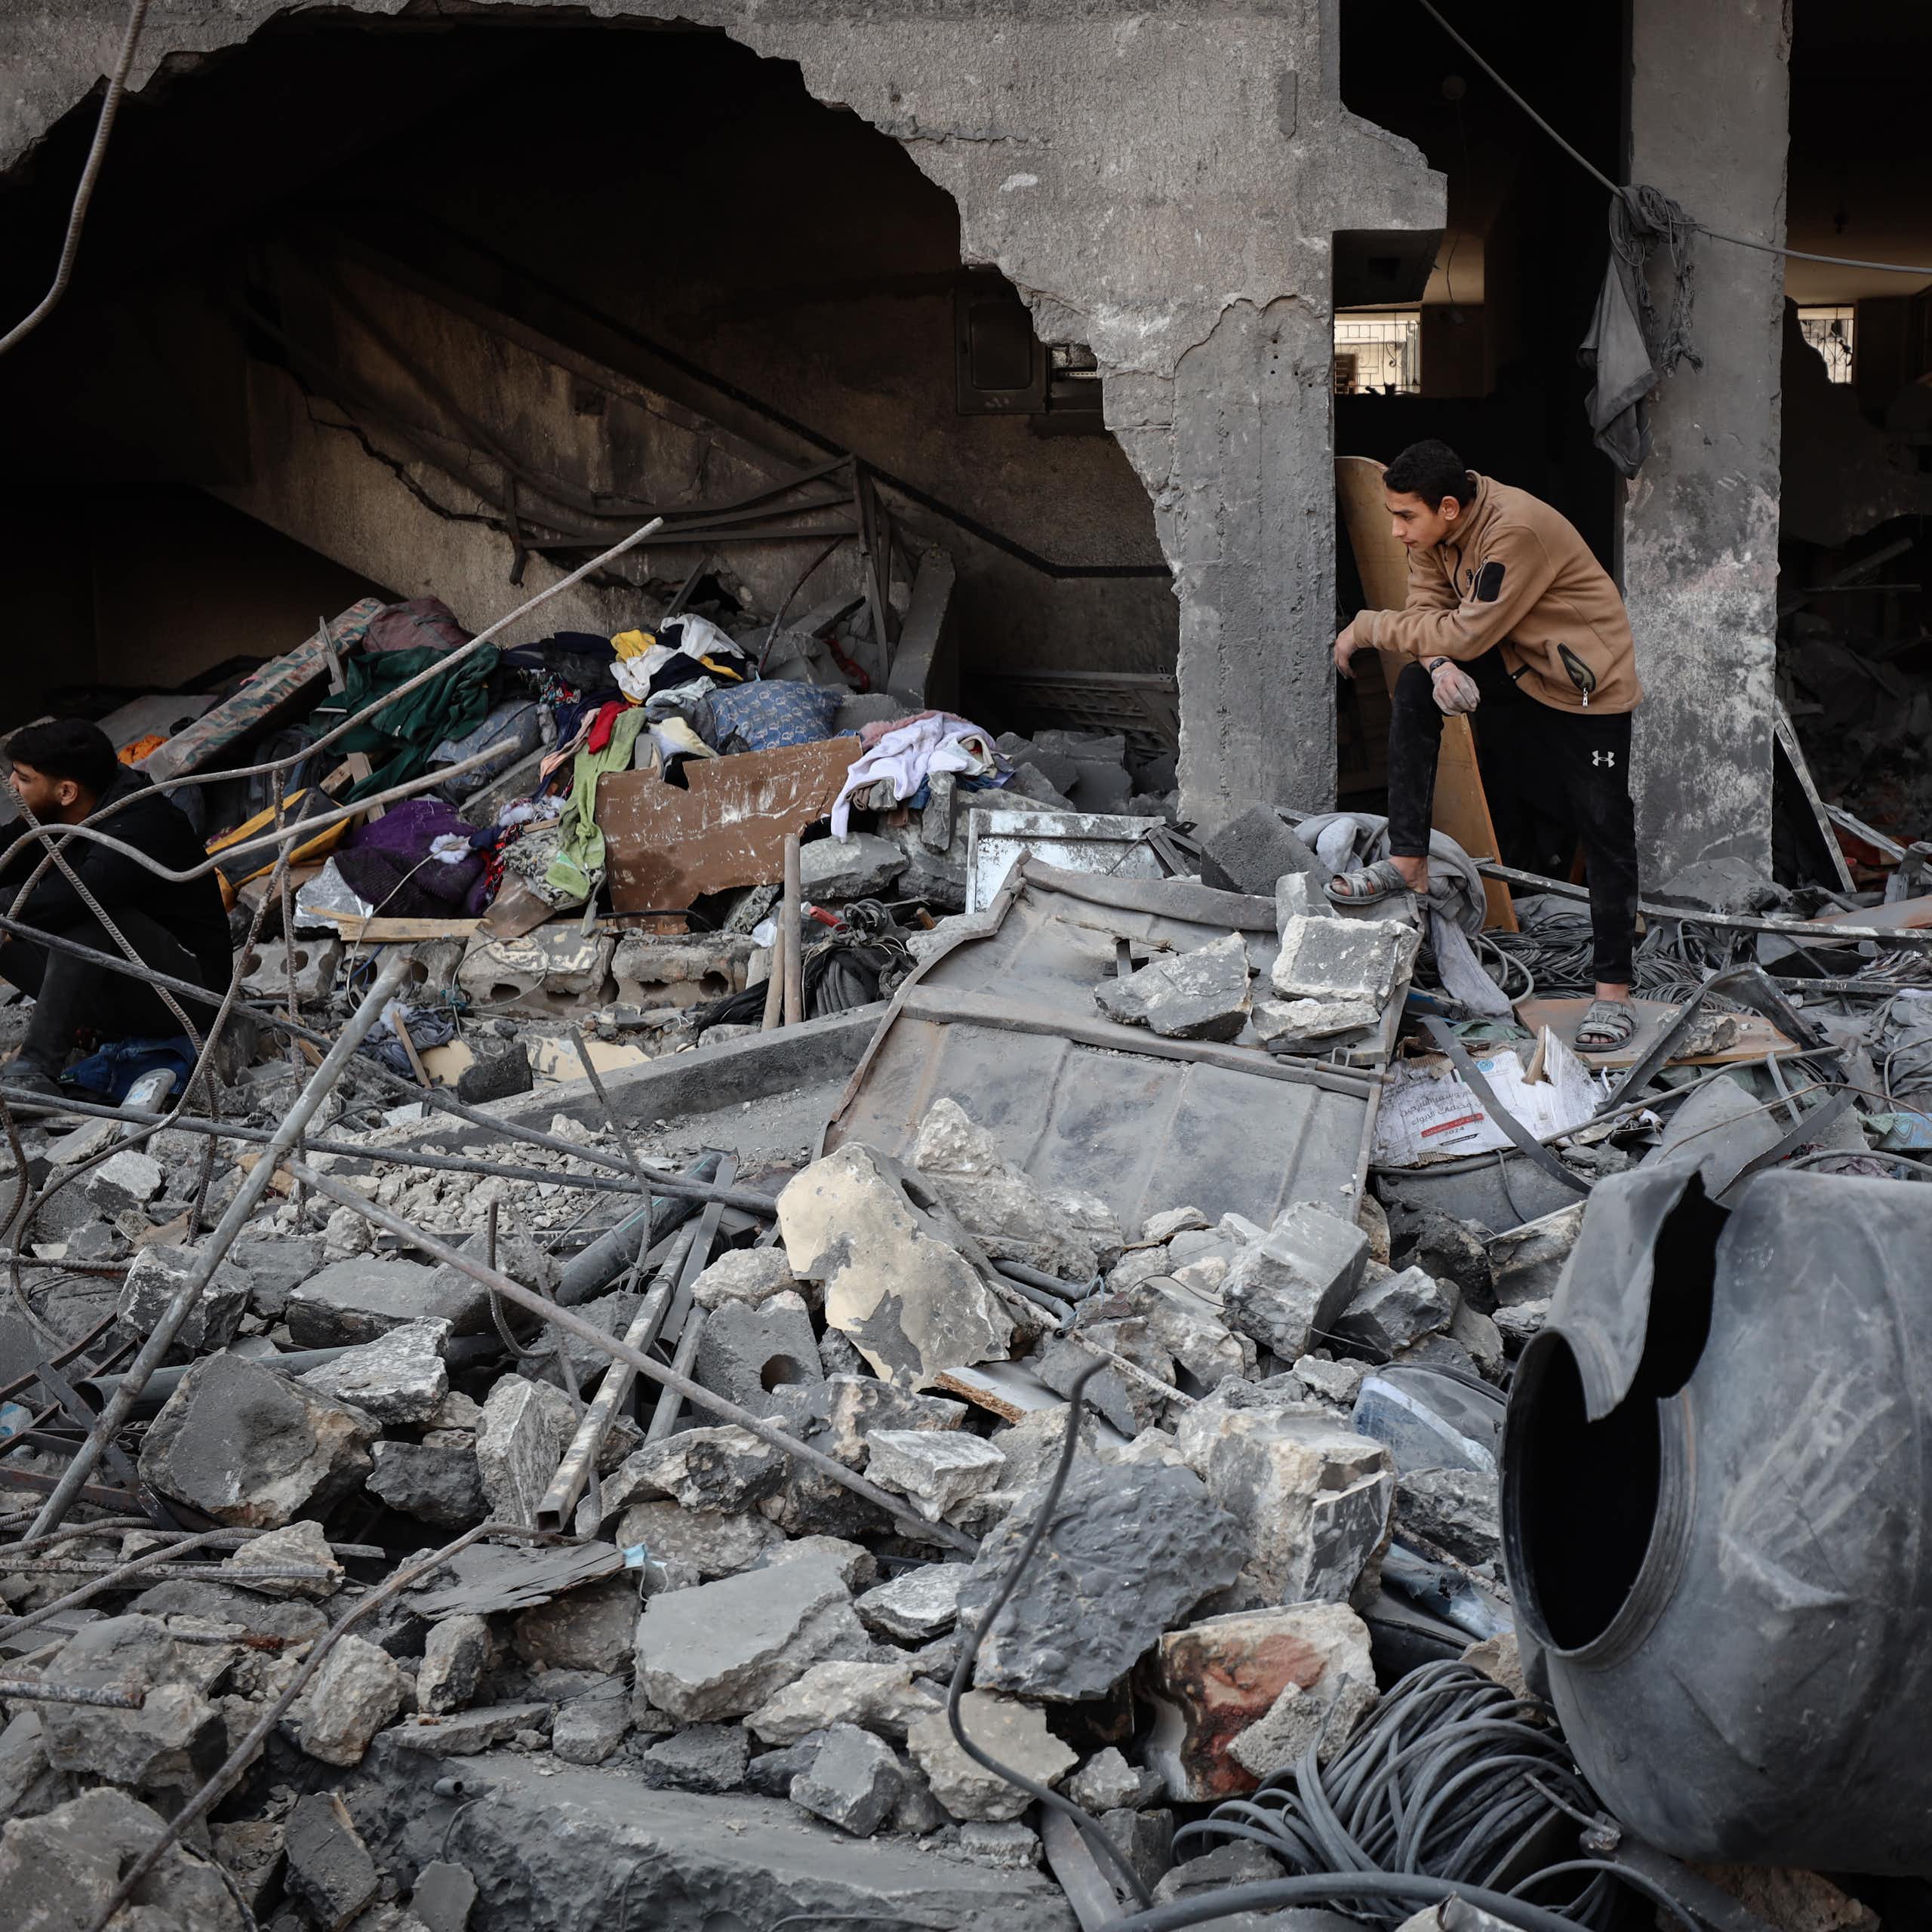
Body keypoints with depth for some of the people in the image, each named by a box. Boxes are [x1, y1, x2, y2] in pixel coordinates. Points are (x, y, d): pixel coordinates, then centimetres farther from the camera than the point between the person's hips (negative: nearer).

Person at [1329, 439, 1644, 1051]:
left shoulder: (1518, 530, -31)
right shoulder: (1437, 529, -6)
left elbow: (1467, 634, -29)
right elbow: (1427, 608, -3)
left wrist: (1367, 627, -21)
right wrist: (1439, 664, -26)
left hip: (1594, 689, -7)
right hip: (1516, 669, 7)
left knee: (1606, 839, -2)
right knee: (1415, 689, -15)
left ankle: (1613, 993, 9)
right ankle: (1407, 862, -10)